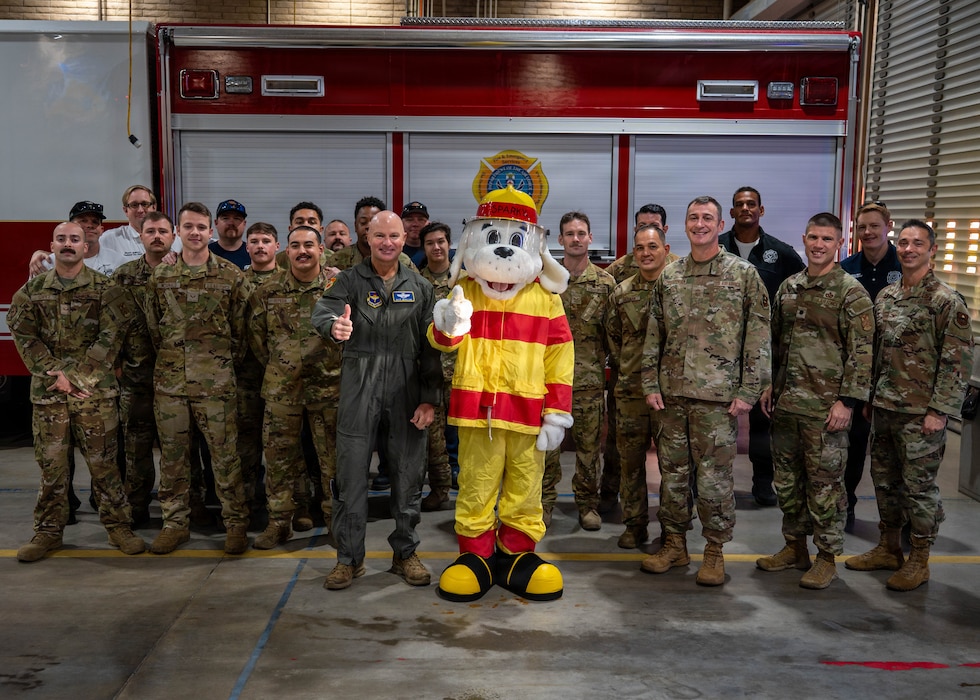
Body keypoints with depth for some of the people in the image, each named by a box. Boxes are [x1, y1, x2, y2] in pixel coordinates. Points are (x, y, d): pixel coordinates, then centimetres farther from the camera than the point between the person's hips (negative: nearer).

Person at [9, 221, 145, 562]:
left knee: (103, 461, 2)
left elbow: (111, 336, -6)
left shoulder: (104, 288, 0)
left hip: (94, 390, -2)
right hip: (47, 390, 2)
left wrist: (77, 377, -12)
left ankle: (118, 526, 14)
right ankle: (48, 531, 20)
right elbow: (24, 336, 3)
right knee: (50, 463, 8)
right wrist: (54, 373, -10)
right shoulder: (32, 290, 8)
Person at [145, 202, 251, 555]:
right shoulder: (160, 276, 8)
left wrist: (225, 360, 5)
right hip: (169, 379, 3)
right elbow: (153, 326, 15)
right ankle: (175, 523, 22)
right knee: (172, 453, 9)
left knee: (224, 453, 0)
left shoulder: (231, 275, 1)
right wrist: (170, 357, 11)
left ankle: (236, 523, 12)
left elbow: (241, 328, 4)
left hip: (216, 380, -3)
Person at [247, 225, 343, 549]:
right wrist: (277, 365, 8)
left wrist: (339, 366, 3)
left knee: (334, 457, 6)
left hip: (329, 386, -1)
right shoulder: (268, 291, 3)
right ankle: (279, 521, 19)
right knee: (279, 456, 7)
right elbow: (255, 334, 11)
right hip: (281, 388, 2)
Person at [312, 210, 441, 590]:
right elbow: (323, 310, -16)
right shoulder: (349, 281, 3)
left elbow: (430, 348, 6)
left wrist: (429, 398, -1)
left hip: (406, 396, 2)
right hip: (358, 394, -1)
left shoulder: (420, 287, 8)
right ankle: (349, 557, 17)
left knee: (407, 476, 8)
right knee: (351, 476, 3)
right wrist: (334, 325, -41)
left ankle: (405, 552, 25)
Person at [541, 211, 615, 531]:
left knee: (589, 445, 7)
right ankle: (544, 503, 18)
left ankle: (587, 504, 22)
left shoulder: (605, 282, 3)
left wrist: (602, 358, -1)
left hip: (590, 378, 0)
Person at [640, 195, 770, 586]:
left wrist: (748, 391, -8)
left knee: (714, 475, 0)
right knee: (672, 471, 10)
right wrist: (651, 385, 5)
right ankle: (674, 544, 23)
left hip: (717, 394, -4)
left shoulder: (743, 274, 0)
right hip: (672, 393, 4)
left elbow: (758, 337, -2)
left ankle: (715, 551, 15)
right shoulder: (668, 277, 11)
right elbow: (653, 335, 12)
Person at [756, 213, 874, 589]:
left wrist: (847, 400, -16)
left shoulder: (851, 292, -7)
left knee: (824, 482, 2)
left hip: (825, 407, -6)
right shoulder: (788, 287, 11)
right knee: (786, 478, 14)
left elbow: (861, 352, -11)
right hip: (786, 402, 6)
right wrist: (769, 384, 13)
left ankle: (827, 557, 15)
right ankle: (795, 547, 28)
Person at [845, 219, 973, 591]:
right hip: (884, 408, 7)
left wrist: (939, 410, -16)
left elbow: (958, 362, -13)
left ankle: (919, 561, 16)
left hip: (921, 414, -7)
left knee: (919, 485, 2)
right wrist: (868, 397, 13)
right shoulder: (885, 296, 10)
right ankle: (889, 549, 29)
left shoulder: (947, 302, -10)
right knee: (885, 479, 15)